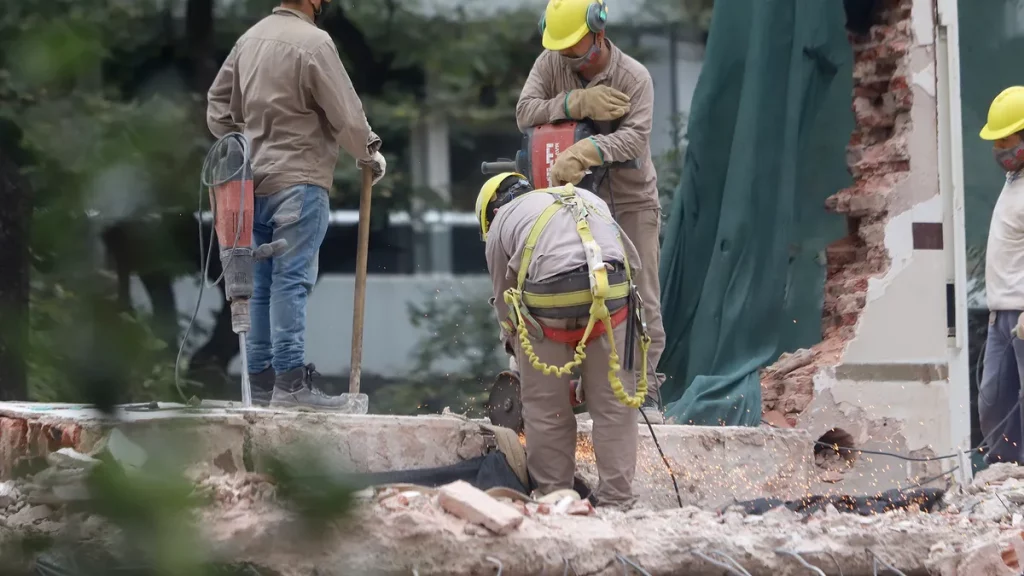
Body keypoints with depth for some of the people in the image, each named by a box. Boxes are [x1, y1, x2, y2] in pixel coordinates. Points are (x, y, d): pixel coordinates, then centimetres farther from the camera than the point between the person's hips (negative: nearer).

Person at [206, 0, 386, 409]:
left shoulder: (251, 38, 11)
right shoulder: (313, 42, -12)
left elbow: (218, 105, 19)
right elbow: (346, 115, -10)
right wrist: (370, 154, 7)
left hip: (256, 182, 7)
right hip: (299, 181, -7)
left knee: (262, 283, 9)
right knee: (291, 281, -10)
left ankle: (261, 380, 11)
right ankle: (290, 383, -13)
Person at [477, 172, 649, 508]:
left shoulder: (500, 223, 22)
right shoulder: (589, 200, 32)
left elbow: (504, 302, 22)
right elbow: (632, 261, 26)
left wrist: (516, 349, 35)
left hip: (546, 307, -2)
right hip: (609, 301, 2)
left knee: (546, 411, 12)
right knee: (614, 408, 10)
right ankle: (616, 501, 8)